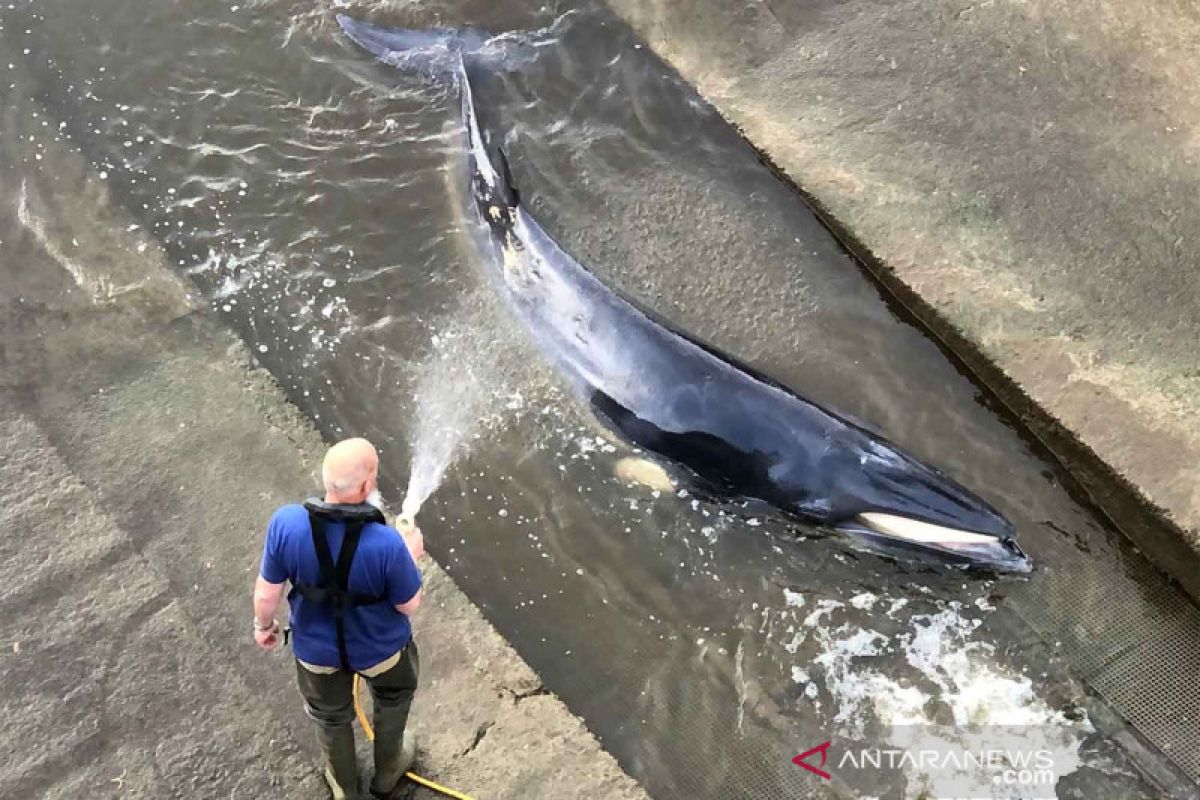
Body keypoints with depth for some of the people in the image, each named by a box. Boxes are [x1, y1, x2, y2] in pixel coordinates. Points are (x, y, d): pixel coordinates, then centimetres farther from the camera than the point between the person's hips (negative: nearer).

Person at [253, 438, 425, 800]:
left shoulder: (286, 523, -31)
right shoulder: (387, 543, -38)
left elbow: (267, 593, -16)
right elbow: (408, 605, -19)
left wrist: (263, 625, 6)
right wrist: (410, 555, -2)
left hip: (317, 648, 2)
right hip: (379, 648, -2)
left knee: (331, 717, 33)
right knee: (392, 700, 34)